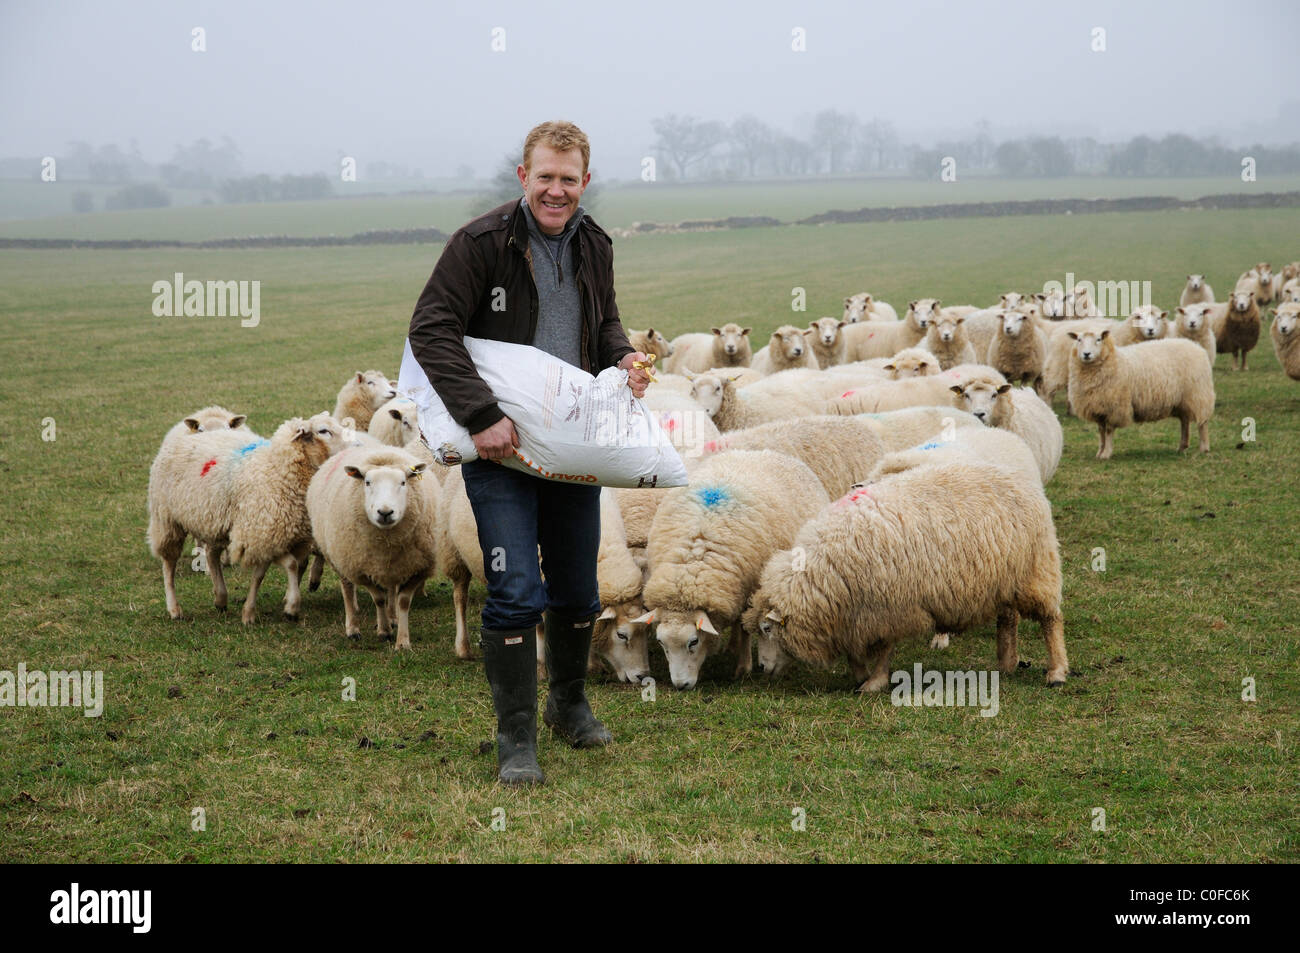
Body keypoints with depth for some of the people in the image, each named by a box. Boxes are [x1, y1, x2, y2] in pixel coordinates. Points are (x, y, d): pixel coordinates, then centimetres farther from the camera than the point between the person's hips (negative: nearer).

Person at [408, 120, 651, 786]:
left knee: (578, 590, 14)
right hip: (500, 445, -6)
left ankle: (569, 703, 37)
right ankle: (515, 739, 0)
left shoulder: (593, 247, 7)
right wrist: (480, 414, -25)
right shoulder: (481, 242, -13)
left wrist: (623, 358, 0)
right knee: (515, 593, -11)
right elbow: (430, 331, -17)